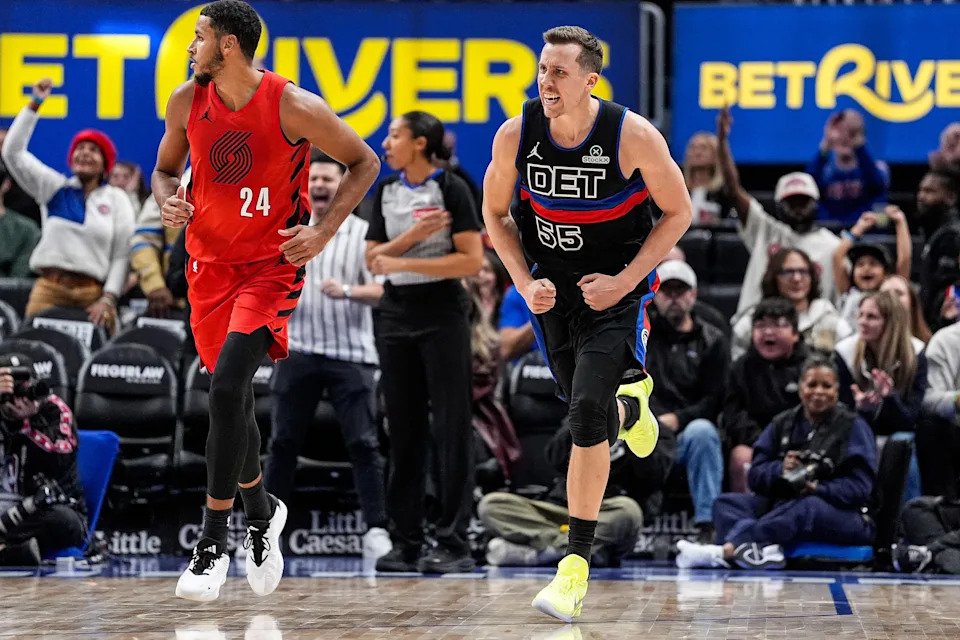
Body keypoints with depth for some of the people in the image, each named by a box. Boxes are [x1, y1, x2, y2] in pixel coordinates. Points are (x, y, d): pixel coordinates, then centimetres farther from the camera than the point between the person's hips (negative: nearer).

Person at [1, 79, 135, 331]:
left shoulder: (117, 199, 11)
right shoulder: (55, 187, 14)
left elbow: (122, 253, 5)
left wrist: (108, 299, -7)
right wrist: (34, 105, 4)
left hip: (93, 292, -1)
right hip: (49, 288, 1)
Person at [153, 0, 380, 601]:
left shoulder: (294, 107, -17)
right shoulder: (187, 100, -4)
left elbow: (364, 162, -5)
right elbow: (166, 168, 13)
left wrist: (325, 231, -14)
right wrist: (169, 201, -11)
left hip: (272, 264, -5)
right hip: (211, 260, 5)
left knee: (227, 386, -20)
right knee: (232, 396, 12)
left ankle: (215, 539, -13)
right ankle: (261, 511, 37)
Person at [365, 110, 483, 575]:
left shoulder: (450, 189, -7)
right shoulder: (386, 191, 9)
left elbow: (472, 259, -13)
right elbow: (373, 259, 7)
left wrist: (404, 262, -16)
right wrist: (413, 234, -10)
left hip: (443, 314, -5)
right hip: (396, 314, 5)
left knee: (450, 428, -4)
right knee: (403, 428, 6)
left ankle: (453, 543, -3)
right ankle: (405, 541, 10)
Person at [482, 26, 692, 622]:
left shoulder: (633, 136, -21)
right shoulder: (516, 135, -12)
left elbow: (679, 213, -9)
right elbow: (495, 213, 5)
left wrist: (623, 282, -15)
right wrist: (525, 283, -8)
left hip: (617, 292, -4)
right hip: (553, 290, 4)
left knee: (586, 415, -18)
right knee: (589, 414, 15)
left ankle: (576, 569, -12)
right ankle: (631, 404, 56)